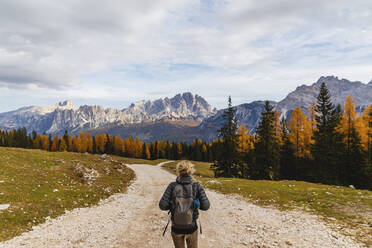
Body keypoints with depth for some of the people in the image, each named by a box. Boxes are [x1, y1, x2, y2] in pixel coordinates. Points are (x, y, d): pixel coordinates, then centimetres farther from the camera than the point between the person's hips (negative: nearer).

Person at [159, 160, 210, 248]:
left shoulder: (172, 186, -13)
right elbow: (206, 206, -14)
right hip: (191, 228, 0)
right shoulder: (196, 186, -13)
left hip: (176, 228, 0)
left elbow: (162, 205, -16)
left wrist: (173, 205, 3)